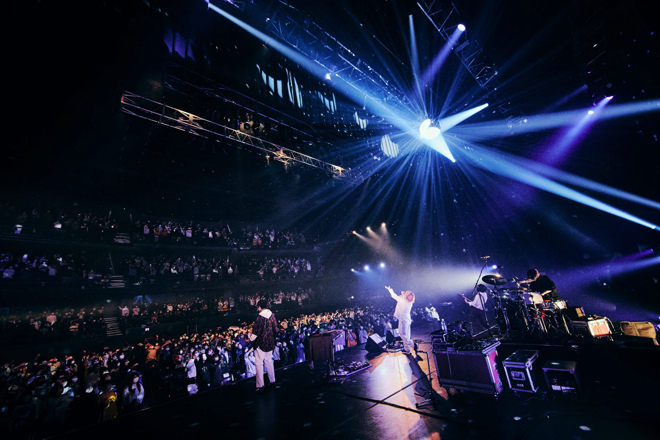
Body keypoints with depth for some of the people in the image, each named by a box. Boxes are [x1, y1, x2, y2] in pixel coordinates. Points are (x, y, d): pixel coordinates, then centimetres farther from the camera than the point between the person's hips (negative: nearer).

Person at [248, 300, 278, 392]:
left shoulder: (260, 318, -22)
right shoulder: (272, 315, -2)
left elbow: (255, 332, -17)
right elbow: (275, 329, 7)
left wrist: (251, 337, 4)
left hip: (261, 344, -6)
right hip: (270, 343, 6)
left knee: (259, 364, 6)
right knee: (269, 362, 20)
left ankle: (260, 385, 10)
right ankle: (272, 381, 30)